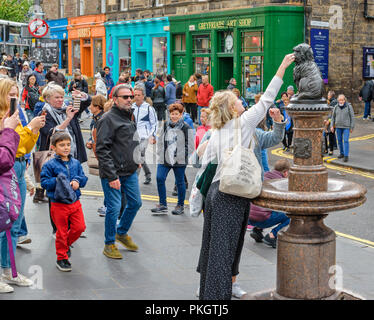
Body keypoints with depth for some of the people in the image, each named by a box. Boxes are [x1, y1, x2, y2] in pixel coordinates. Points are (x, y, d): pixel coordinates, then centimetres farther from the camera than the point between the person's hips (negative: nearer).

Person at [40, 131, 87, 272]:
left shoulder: (75, 163, 6)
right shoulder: (50, 165, -7)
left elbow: (83, 178, 9)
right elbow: (44, 182, -8)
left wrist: (77, 181, -11)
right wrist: (57, 181, -21)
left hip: (75, 202, 4)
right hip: (58, 204, -4)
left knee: (79, 227, 1)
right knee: (62, 232, 5)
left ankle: (66, 244, 31)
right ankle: (62, 258, 20)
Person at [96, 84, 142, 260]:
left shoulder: (130, 116, 13)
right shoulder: (108, 118, -14)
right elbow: (102, 150, -19)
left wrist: (136, 161, 16)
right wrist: (111, 176, -22)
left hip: (130, 172, 8)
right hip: (113, 173, -8)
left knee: (135, 203, 14)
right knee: (114, 208, -5)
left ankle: (122, 233, 36)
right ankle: (109, 244, 12)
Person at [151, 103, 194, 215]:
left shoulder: (185, 127, -5)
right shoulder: (166, 125, 9)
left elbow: (190, 145, -3)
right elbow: (160, 141, 18)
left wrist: (183, 156, -8)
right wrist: (160, 153, 9)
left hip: (179, 161, -4)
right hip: (164, 159, 4)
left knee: (180, 182, 6)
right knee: (159, 178, -7)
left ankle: (180, 205, 20)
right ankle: (162, 204, 4)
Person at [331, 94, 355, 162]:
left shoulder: (349, 107, -9)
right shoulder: (336, 107, 1)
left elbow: (352, 117, -6)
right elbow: (333, 117, 10)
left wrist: (352, 127, -8)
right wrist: (332, 126, 2)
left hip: (346, 127, -4)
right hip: (338, 126, 4)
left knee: (346, 141, -10)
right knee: (339, 140, 11)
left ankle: (346, 156, -8)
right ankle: (342, 153, 26)